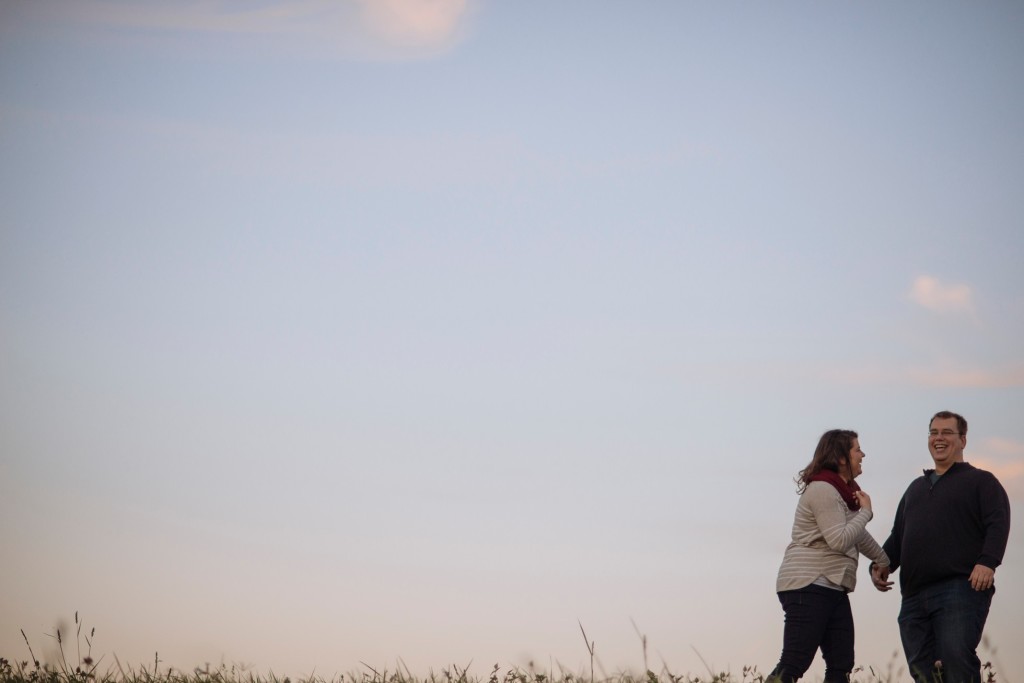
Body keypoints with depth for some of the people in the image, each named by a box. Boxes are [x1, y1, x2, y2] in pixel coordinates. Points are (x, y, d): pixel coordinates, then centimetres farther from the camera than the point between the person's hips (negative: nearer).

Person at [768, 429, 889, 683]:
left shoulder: (844, 491, 20)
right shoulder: (822, 489, -11)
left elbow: (859, 536, 33)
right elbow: (840, 540, -19)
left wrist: (886, 563, 41)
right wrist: (865, 511, -6)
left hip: (833, 589, 10)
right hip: (808, 586, -10)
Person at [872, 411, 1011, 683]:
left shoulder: (980, 481, 10)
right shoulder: (916, 487, 30)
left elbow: (998, 525, -5)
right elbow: (898, 536, 31)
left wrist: (987, 561, -22)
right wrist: (882, 563, 12)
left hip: (962, 588, -6)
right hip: (914, 596, 7)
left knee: (957, 660, -19)